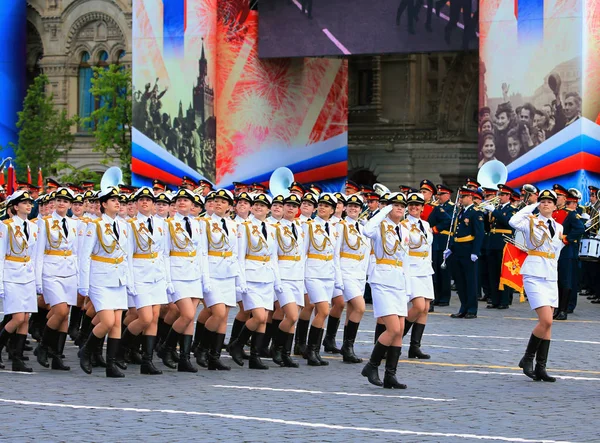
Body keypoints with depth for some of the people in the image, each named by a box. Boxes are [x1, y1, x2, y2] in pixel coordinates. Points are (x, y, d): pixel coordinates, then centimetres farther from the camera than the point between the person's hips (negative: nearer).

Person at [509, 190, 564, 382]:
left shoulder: (559, 228, 14)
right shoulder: (531, 222, -3)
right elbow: (514, 222, -22)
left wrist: (552, 269, 16)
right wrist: (531, 207, -11)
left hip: (551, 277, 6)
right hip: (534, 275, -6)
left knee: (547, 323, 4)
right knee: (546, 321, -16)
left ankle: (541, 367, 7)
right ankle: (528, 359, 1)